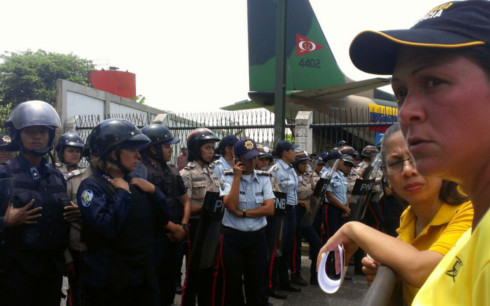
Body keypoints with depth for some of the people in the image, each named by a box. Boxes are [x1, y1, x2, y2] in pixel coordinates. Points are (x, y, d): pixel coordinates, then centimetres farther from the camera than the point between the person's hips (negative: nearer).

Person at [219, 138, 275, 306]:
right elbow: (231, 206, -20)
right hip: (233, 238, -2)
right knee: (233, 285, 9)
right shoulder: (228, 177, -5)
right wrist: (237, 176, -17)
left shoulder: (264, 177, 3)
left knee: (256, 285, 11)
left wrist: (242, 213, -14)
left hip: (257, 237, 2)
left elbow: (269, 209, -7)